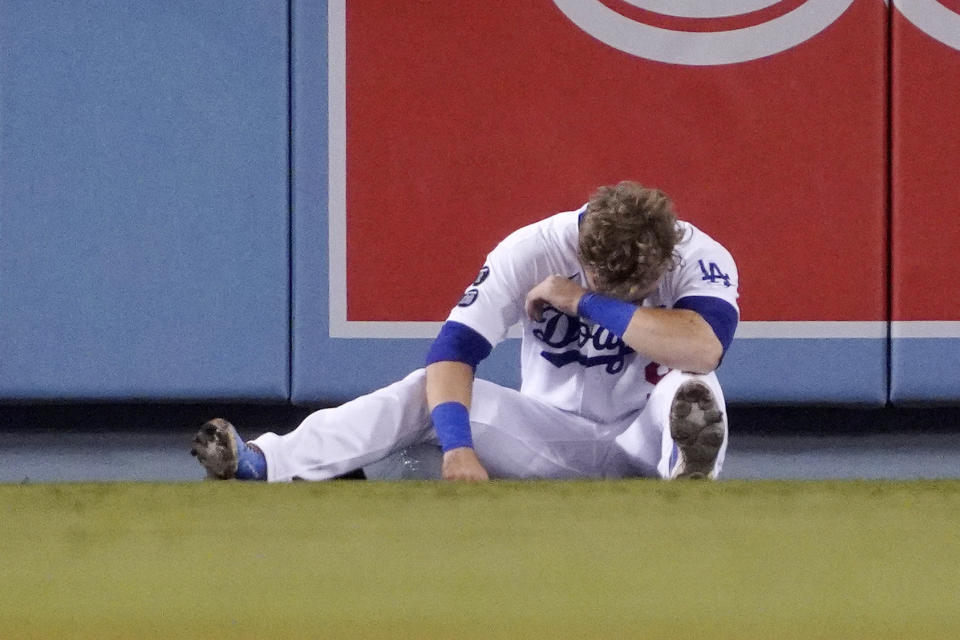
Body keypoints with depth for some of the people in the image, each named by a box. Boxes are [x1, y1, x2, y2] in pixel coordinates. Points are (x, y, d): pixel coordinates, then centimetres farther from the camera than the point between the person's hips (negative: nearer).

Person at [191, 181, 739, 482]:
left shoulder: (699, 259, -21)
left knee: (691, 386, -33)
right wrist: (457, 446, -42)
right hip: (553, 438, 2)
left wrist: (586, 302, -33)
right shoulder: (532, 251, -16)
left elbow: (705, 349, -41)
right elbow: (453, 352, -23)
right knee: (428, 389, -20)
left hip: (645, 439, -2)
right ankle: (261, 465, -35)